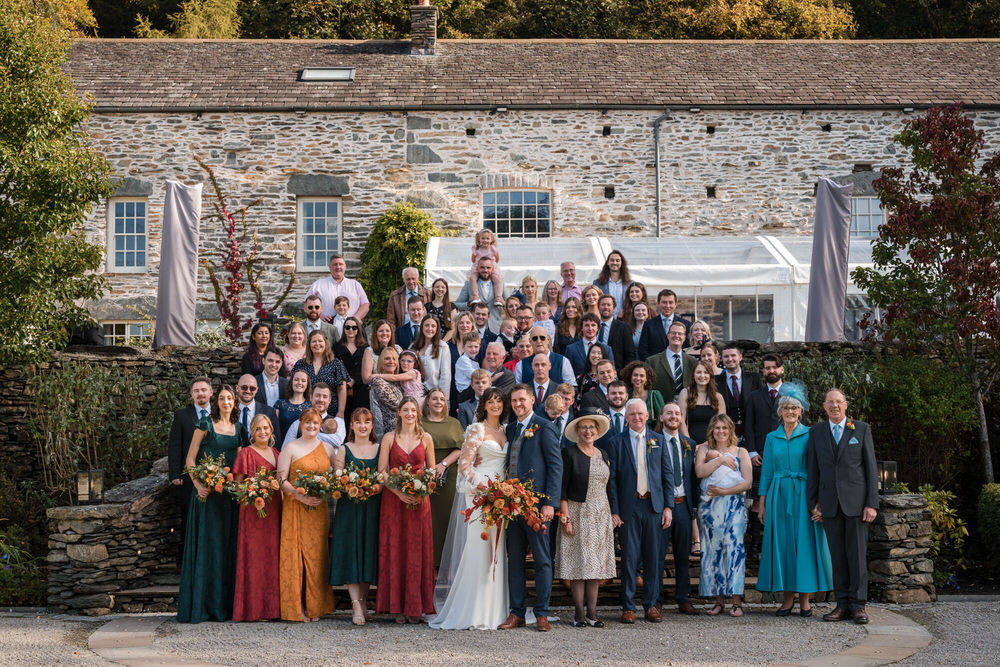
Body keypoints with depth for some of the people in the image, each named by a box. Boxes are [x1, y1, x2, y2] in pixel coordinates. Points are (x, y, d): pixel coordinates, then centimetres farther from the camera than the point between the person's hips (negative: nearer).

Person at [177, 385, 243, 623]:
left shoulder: (238, 428, 12)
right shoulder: (205, 424, -1)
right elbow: (190, 458, -4)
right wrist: (197, 484, -16)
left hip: (230, 493, 5)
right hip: (207, 492, -4)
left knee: (227, 546, 5)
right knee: (205, 544, -4)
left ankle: (224, 604, 10)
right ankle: (200, 606, -2)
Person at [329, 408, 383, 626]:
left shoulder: (380, 449, 10)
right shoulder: (343, 450, 6)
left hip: (373, 507, 2)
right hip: (349, 507, -2)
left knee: (369, 550, 2)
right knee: (350, 552, -8)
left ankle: (363, 600, 13)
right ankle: (356, 604, -12)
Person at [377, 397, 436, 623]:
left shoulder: (425, 438, 8)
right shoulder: (389, 438, 4)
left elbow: (431, 471, 11)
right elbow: (382, 472, 0)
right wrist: (399, 492, -13)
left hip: (419, 501, 1)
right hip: (393, 499, -1)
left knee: (418, 551, 0)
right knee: (395, 551, -2)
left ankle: (415, 607, 6)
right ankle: (397, 607, 3)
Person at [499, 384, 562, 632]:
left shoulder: (543, 427, -4)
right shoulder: (510, 428, 15)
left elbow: (556, 465, -8)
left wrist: (550, 502, -14)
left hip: (536, 503, -6)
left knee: (542, 560, 0)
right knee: (515, 559, 8)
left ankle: (542, 614, 6)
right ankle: (517, 613, 14)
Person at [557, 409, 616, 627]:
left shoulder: (603, 456, 13)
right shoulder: (569, 453, -3)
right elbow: (562, 488, -7)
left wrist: (611, 517, 11)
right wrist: (565, 518, -14)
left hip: (600, 517, 5)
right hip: (577, 514, -5)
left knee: (596, 564, 3)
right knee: (578, 563, -5)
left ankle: (592, 613, 6)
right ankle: (579, 613, -1)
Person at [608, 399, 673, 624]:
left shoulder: (658, 440, 9)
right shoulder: (618, 442, 3)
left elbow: (667, 474, 9)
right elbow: (612, 479, 1)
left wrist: (668, 506, 1)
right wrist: (614, 511, -6)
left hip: (654, 505, 2)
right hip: (629, 507, -2)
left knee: (653, 557, 4)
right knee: (629, 558, 0)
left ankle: (651, 605, 13)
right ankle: (628, 607, 6)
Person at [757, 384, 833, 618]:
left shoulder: (809, 435, 2)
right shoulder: (772, 438, 10)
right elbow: (766, 472, 11)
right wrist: (762, 503, 7)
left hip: (803, 495, -2)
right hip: (778, 495, 2)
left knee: (804, 542, -3)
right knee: (782, 543, 1)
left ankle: (805, 599, 3)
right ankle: (788, 598, 7)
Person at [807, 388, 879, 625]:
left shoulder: (861, 430, 4)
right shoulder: (816, 432, 10)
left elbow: (871, 469, 2)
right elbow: (813, 471, 11)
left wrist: (872, 504, -5)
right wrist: (814, 503, 5)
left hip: (856, 502, -2)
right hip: (830, 504, 2)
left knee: (857, 554, -3)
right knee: (837, 556, 3)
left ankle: (858, 605, 1)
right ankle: (843, 605, 7)